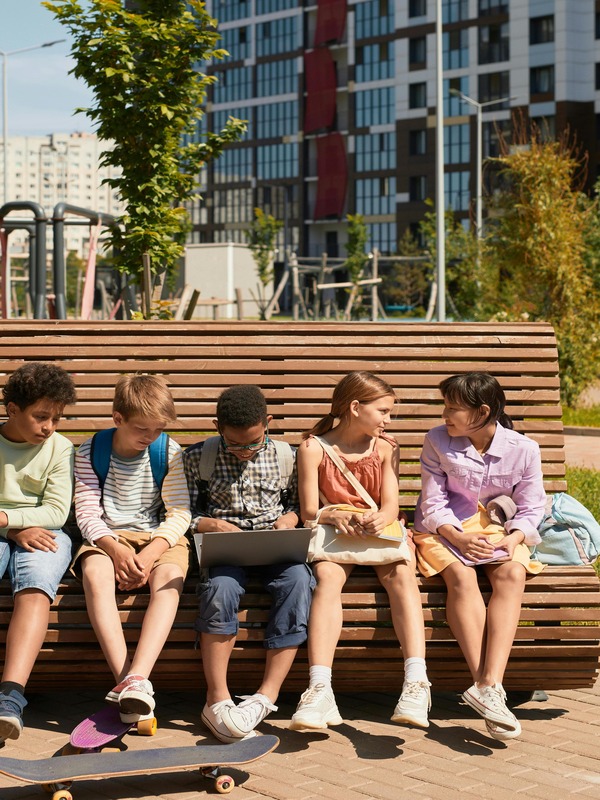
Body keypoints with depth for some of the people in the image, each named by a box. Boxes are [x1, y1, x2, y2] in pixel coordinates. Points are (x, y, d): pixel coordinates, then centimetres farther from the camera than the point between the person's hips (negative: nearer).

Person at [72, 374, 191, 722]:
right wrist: (115, 549, -24)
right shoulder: (91, 452, -2)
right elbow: (87, 513, -5)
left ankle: (137, 678, -48)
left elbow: (179, 514, -4)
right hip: (108, 537, 0)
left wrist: (151, 553, -21)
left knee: (170, 576, -35)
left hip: (159, 537, 0)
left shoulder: (169, 451, -2)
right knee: (95, 572, -36)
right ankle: (125, 679, -43)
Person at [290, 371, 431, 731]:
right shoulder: (314, 449, 1)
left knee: (401, 572, -32)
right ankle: (320, 689, -47)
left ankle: (416, 683, -45)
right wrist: (336, 516, -26)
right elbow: (309, 511, -3)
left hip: (380, 531, 2)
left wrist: (379, 519, -24)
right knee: (327, 576, -35)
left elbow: (391, 504, 0)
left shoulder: (385, 448, 10)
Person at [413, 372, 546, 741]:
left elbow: (530, 509, 0)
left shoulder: (523, 449, -5)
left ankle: (489, 684, -43)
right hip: (446, 530, -1)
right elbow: (433, 504, -5)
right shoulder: (438, 441, -6)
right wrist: (459, 537, -22)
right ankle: (488, 688, -39)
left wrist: (513, 537, -21)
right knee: (461, 576, -33)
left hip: (499, 529, 1)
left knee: (513, 574, -32)